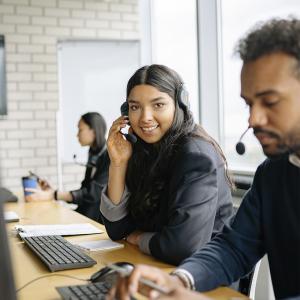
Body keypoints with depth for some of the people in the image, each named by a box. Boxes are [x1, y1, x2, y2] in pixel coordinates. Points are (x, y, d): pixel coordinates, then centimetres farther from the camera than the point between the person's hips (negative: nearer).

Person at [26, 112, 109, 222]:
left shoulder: (111, 158, -12)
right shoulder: (94, 155, 13)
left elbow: (93, 193, -19)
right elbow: (84, 192, 13)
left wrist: (52, 195, -21)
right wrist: (52, 192, 3)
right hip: (87, 215, 7)